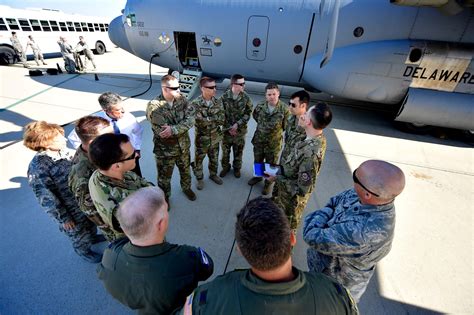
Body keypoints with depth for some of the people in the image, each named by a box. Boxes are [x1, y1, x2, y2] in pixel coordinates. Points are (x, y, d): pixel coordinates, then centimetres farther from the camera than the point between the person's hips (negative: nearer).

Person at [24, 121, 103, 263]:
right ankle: (84, 250, 50)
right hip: (69, 209, -6)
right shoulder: (38, 167, -29)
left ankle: (92, 237, 60)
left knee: (90, 222, 31)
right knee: (78, 232, 22)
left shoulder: (62, 151, -10)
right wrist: (63, 218, -15)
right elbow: (46, 197, -23)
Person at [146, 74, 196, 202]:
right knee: (164, 177, 17)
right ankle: (164, 198, 44)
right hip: (165, 149, -4)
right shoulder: (154, 106, -21)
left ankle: (186, 187, 55)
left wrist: (173, 129, -31)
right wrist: (182, 127, -17)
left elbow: (191, 120, -19)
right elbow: (162, 132, -26)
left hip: (184, 145, 4)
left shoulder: (181, 99, -7)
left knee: (185, 170, 26)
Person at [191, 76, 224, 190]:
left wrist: (207, 119, -22)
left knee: (214, 158, 21)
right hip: (202, 138, -3)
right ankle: (199, 178, 37)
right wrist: (214, 118, -21)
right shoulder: (196, 104, -18)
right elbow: (200, 122, -28)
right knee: (198, 159, 14)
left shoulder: (218, 102, -4)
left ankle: (213, 174, 45)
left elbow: (222, 120, -13)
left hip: (215, 137, 4)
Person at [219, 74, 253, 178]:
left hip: (240, 129, 1)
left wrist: (237, 124, -17)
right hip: (227, 129, 0)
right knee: (225, 150, 14)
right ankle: (225, 167, 37)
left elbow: (248, 113, -6)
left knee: (238, 150, 15)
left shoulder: (246, 97, -9)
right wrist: (229, 127, -13)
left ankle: (237, 168, 38)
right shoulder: (224, 97, -12)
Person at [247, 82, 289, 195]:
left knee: (271, 165, 15)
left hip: (274, 143, -3)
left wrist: (275, 130, -1)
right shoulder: (260, 106, -11)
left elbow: (286, 126, -8)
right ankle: (257, 176, 51)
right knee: (257, 161, 23)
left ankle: (268, 183, 40)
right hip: (258, 140, 3)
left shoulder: (285, 109, -20)